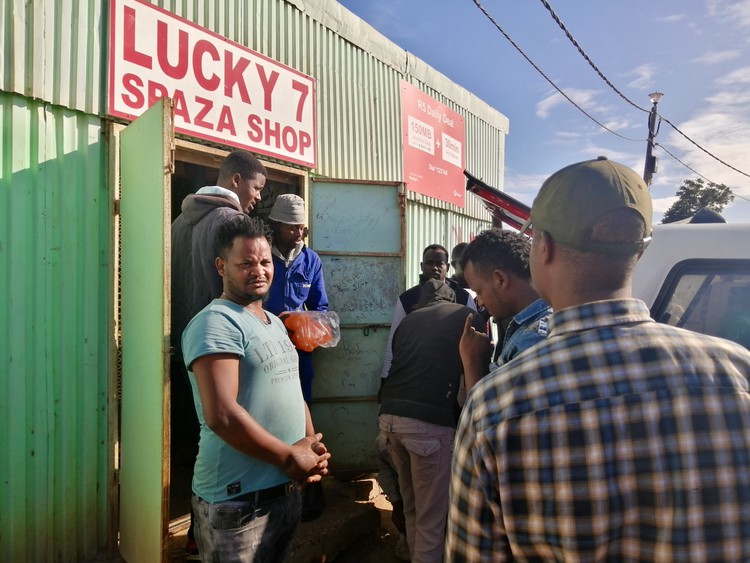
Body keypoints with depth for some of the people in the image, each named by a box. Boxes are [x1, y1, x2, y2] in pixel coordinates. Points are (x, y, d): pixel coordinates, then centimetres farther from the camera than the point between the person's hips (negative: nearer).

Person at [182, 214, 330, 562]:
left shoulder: (275, 323, 12)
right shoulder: (216, 323, -17)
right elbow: (221, 415, -27)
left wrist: (311, 446, 0)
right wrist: (290, 457, -17)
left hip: (287, 492, 8)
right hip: (237, 502, -8)